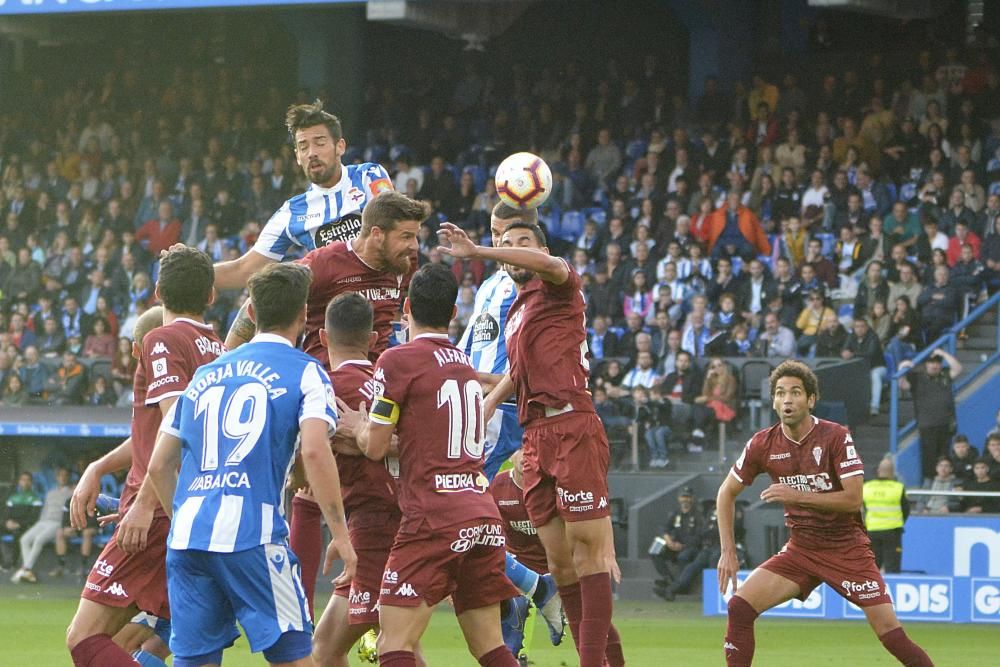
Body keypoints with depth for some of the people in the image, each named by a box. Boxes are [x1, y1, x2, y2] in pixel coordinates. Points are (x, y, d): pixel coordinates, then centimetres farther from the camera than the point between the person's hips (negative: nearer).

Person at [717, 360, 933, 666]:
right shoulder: (763, 444, -3)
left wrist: (797, 496, -27)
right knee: (740, 606, -13)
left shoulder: (836, 436, -14)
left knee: (890, 633, -13)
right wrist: (728, 552, 0)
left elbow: (853, 499, -19)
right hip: (800, 548, 4)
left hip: (847, 547, -3)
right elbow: (727, 493, 8)